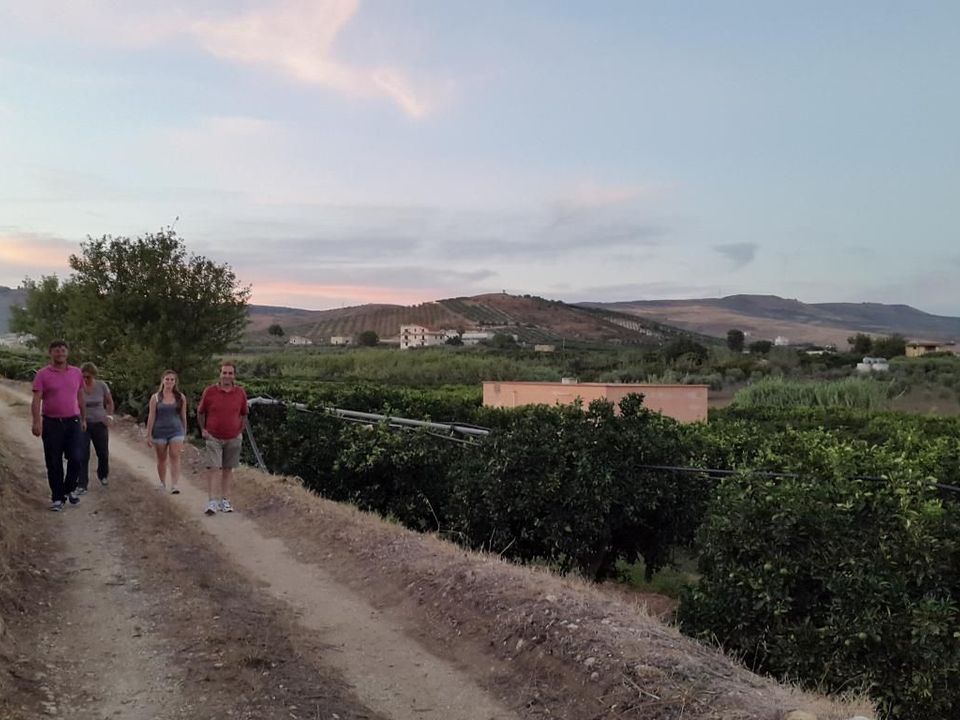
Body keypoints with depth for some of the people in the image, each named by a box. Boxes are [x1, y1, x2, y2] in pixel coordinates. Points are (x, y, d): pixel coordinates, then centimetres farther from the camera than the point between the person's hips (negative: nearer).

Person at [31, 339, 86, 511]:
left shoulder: (76, 373, 8)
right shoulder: (42, 374, -3)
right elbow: (36, 400, -8)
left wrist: (83, 419, 17)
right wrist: (36, 422, -19)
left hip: (73, 422, 2)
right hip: (51, 424, -2)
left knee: (76, 458, -4)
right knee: (54, 463, 4)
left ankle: (70, 489, 20)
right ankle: (57, 498, 15)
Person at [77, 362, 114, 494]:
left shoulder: (102, 386, -6)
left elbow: (109, 402, 9)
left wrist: (109, 416, -1)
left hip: (100, 424, 2)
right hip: (82, 424, -2)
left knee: (103, 454, 14)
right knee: (82, 456, -6)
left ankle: (103, 475, 42)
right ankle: (82, 485, 1)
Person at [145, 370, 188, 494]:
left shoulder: (181, 397, 2)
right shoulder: (155, 398, -1)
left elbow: (183, 416, 8)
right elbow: (151, 417, -1)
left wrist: (184, 434, 12)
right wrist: (149, 435, -2)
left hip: (176, 431, 0)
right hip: (160, 431, 0)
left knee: (175, 457, -11)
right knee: (161, 459, 10)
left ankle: (174, 486, -17)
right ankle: (162, 483, 27)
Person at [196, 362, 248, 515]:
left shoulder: (241, 393, -1)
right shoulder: (210, 392, -7)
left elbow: (243, 414, 14)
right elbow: (200, 412, 7)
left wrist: (240, 431, 8)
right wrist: (203, 430, 3)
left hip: (233, 438, 2)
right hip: (213, 438, -2)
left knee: (228, 469, 9)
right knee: (213, 468, -9)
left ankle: (225, 500, 17)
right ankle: (211, 502, -9)